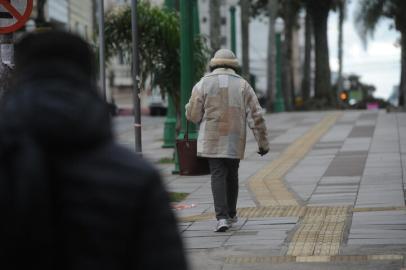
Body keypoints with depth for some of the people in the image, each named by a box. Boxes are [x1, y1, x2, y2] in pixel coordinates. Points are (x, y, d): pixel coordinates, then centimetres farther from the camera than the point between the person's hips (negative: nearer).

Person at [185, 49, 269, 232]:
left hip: (212, 140, -2)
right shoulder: (242, 85, 1)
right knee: (231, 175, 17)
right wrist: (263, 142, 2)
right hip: (235, 141, 2)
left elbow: (192, 115, -1)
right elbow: (256, 116, -2)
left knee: (218, 176, -2)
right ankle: (231, 214, 29)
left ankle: (222, 217, -17)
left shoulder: (203, 84, -2)